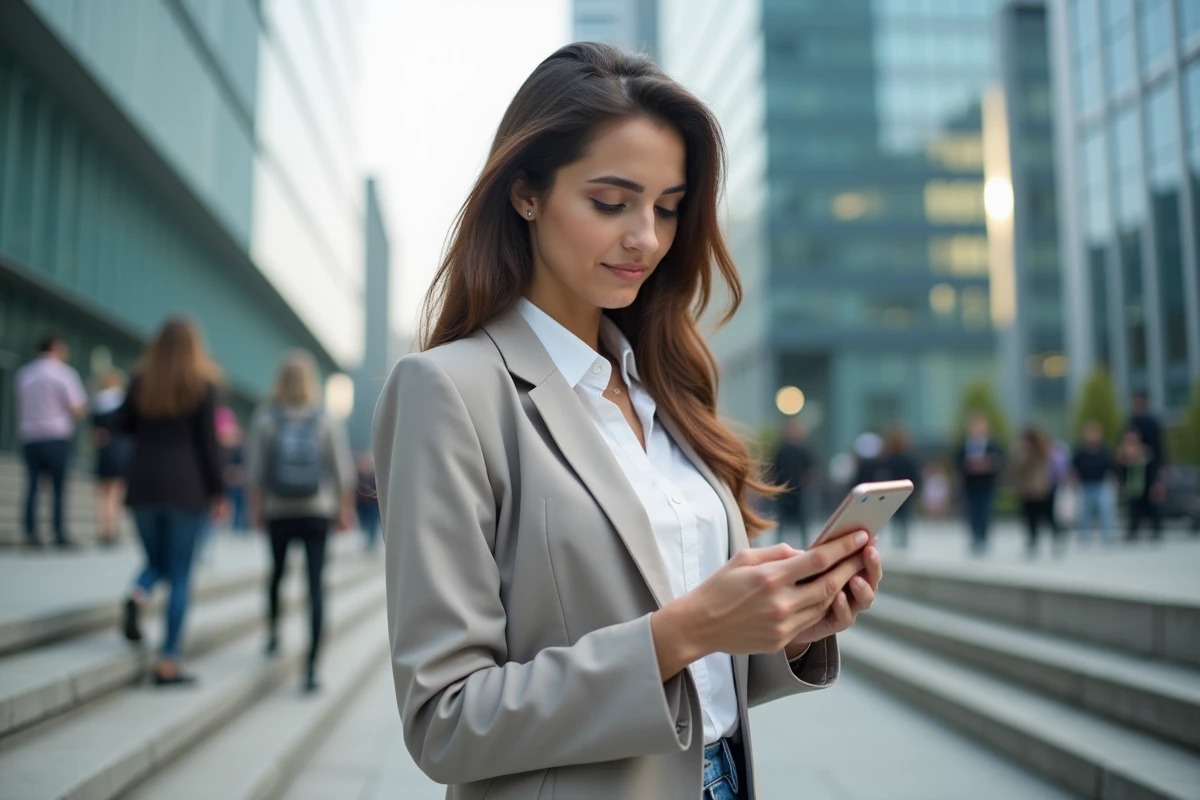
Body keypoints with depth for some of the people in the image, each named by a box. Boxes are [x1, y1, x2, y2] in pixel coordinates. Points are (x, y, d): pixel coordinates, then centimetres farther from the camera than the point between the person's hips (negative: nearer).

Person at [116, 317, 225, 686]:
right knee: (180, 576, 2)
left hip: (143, 485, 3)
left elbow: (122, 424, 8)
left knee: (157, 562, 20)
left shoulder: (141, 380, 5)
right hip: (186, 487, -3)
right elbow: (208, 442, -6)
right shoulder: (202, 385, -4)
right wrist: (218, 491, -1)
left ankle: (137, 596, -14)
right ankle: (168, 663, 1)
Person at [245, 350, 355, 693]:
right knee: (316, 586, -4)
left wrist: (256, 509, 3)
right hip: (318, 513, -2)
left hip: (278, 513, 2)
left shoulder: (265, 418, -5)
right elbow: (343, 473, -4)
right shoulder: (328, 422, -6)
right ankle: (312, 667, -11)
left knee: (277, 571, 25)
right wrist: (345, 510, 6)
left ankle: (273, 633, 45)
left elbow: (254, 472, -6)